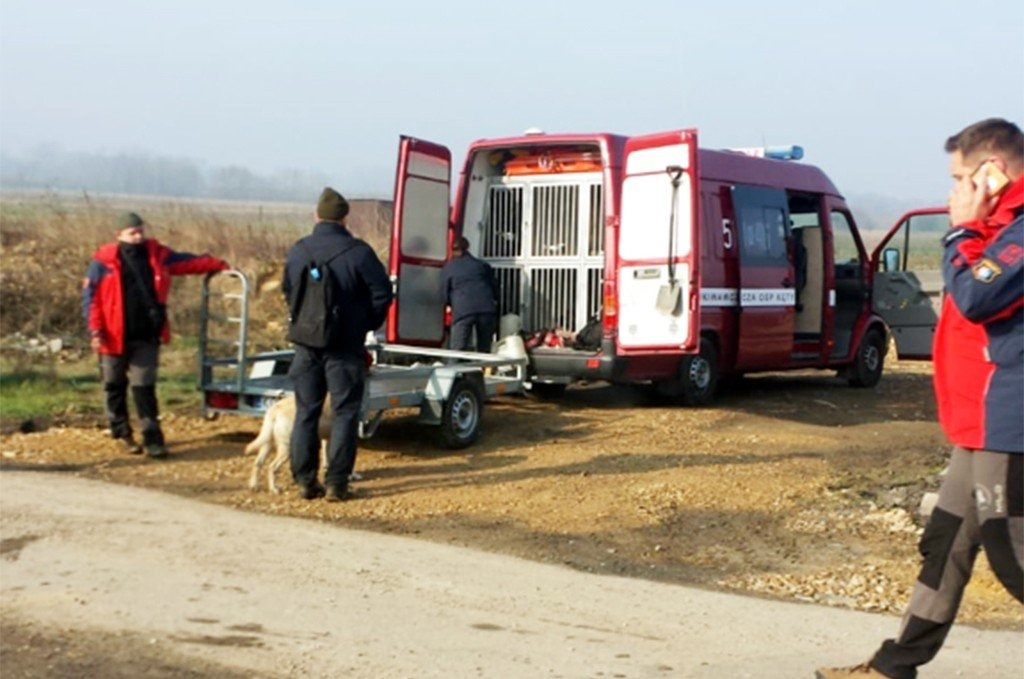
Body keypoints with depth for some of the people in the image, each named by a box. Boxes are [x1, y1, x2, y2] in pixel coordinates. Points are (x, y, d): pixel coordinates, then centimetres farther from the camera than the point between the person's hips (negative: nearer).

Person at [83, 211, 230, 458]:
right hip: (115, 337, -2)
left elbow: (188, 261, 16)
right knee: (115, 386, 10)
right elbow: (90, 296, -5)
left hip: (146, 337, 2)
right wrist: (95, 330, -12)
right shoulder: (104, 262, -5)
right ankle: (122, 433, 25)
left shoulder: (157, 255, 8)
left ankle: (152, 438, 1)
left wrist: (219, 265, 12)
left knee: (144, 387, 1)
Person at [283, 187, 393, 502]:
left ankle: (305, 481, 12)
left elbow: (288, 293, 13)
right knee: (344, 414, 3)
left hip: (306, 346, 4)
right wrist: (366, 325, 7)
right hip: (345, 347, -3)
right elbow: (381, 293, -8)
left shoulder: (298, 251, 2)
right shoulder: (358, 252, -11)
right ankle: (336, 483, 1)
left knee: (305, 413, 11)